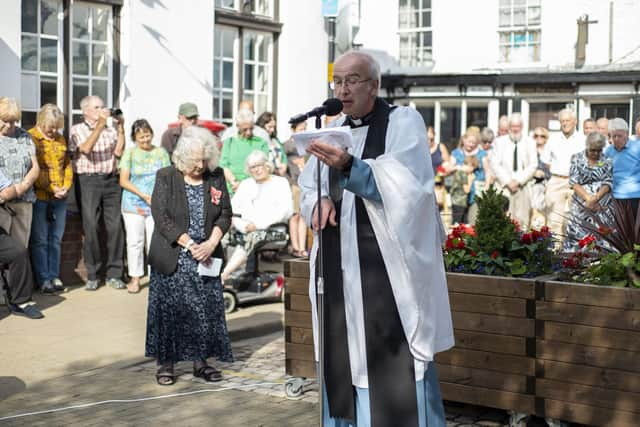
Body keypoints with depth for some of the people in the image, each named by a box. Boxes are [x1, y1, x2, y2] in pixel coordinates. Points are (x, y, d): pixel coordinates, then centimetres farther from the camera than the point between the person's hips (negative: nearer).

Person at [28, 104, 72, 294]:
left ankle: (54, 276, 17)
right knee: (40, 240, 1)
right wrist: (51, 189, -15)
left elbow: (67, 165, 15)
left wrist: (66, 187, 0)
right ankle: (43, 279, 6)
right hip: (39, 197, -6)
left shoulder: (60, 139, 13)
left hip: (60, 198, 6)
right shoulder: (30, 138, -7)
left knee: (56, 239, 10)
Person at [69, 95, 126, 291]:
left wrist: (120, 128, -2)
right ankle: (92, 275, 5)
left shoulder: (111, 129, 15)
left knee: (115, 226, -1)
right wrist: (100, 125, -17)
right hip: (88, 181, -3)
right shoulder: (77, 130, 6)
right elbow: (86, 148, -14)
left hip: (111, 180, 3)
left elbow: (118, 151, 1)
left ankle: (114, 274, 6)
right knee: (91, 227, -4)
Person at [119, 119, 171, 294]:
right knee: (135, 241, 3)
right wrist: (143, 195, -12)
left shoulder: (161, 152, 6)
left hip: (157, 205, 1)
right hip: (133, 205, -1)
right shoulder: (130, 153, 1)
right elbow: (123, 181, -3)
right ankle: (135, 278, 11)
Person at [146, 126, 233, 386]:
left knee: (206, 310, 4)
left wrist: (211, 243, -12)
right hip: (171, 259, -3)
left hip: (205, 258, 3)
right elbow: (161, 217, -11)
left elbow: (225, 213, 4)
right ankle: (166, 363, 10)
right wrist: (190, 244, -17)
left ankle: (200, 360, 15)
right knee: (169, 309, 0)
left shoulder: (216, 177, 4)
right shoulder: (166, 177, -5)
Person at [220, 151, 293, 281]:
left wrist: (258, 224, -12)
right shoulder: (245, 185, 26)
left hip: (274, 231, -4)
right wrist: (243, 226, -8)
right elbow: (232, 209, 13)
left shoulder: (280, 183, 12)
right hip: (246, 231, 4)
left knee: (253, 237, -35)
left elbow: (286, 211, -4)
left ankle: (223, 276, -44)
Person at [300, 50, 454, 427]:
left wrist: (349, 167, -34)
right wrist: (320, 202, -7)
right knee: (345, 356, 10)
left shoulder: (404, 121, -4)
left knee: (395, 362, -7)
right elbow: (308, 189, 16)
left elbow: (402, 184, -19)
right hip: (341, 263, 6)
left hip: (389, 262, -6)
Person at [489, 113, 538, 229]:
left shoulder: (530, 142, 10)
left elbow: (533, 165, 3)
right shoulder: (499, 141, 9)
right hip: (504, 186, -1)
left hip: (523, 187, 1)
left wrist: (519, 180, -9)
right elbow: (495, 164, 2)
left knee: (522, 222, -4)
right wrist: (508, 181, -9)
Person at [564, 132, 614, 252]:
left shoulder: (607, 160, 5)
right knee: (579, 235, -4)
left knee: (603, 237, -4)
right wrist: (588, 198, -14)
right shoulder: (577, 158, 4)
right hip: (581, 207, 0)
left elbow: (608, 183, -2)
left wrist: (595, 198, -17)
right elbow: (574, 182, -2)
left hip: (603, 206, 0)